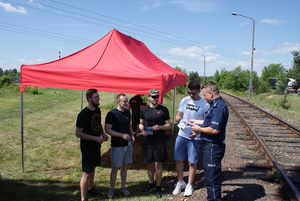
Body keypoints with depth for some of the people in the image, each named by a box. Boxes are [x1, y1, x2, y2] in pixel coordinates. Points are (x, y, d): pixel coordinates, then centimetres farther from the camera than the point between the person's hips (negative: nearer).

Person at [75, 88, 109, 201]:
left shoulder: (98, 110, 2)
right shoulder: (83, 114, -22)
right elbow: (78, 133, -21)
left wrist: (103, 134, 0)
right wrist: (96, 138, -23)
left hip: (96, 145, 8)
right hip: (87, 147, -8)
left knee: (93, 168, 22)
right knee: (86, 173, -3)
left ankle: (90, 189, 41)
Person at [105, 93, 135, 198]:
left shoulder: (127, 112, 5)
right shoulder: (112, 114, -15)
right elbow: (107, 130, -17)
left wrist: (131, 135, 1)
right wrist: (122, 135, -22)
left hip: (128, 144, 6)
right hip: (117, 146, -6)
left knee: (125, 166, 14)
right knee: (115, 168, 4)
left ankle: (123, 187, 28)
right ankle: (112, 189, 21)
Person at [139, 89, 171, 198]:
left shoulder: (163, 110, -2)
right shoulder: (144, 110, 5)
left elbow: (169, 125, 1)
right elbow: (141, 123, 14)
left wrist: (160, 127, -17)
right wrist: (142, 130, -7)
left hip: (160, 141, -2)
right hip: (147, 140, 3)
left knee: (158, 164, 1)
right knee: (149, 164, 14)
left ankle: (158, 187, 16)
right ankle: (151, 183, 35)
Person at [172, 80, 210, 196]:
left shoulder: (204, 104, -7)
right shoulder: (185, 100, 3)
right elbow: (178, 116, 6)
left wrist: (197, 131, -20)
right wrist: (179, 120, -17)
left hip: (194, 137, -3)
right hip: (181, 135, 4)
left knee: (192, 162, 6)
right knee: (178, 160, 10)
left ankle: (189, 185, 23)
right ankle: (180, 182, 29)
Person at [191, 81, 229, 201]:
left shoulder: (218, 107, -21)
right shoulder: (216, 104, 12)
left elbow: (214, 130, -26)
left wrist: (199, 129, -12)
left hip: (213, 147, -11)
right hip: (211, 146, 11)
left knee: (212, 178, -1)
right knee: (212, 177, 21)